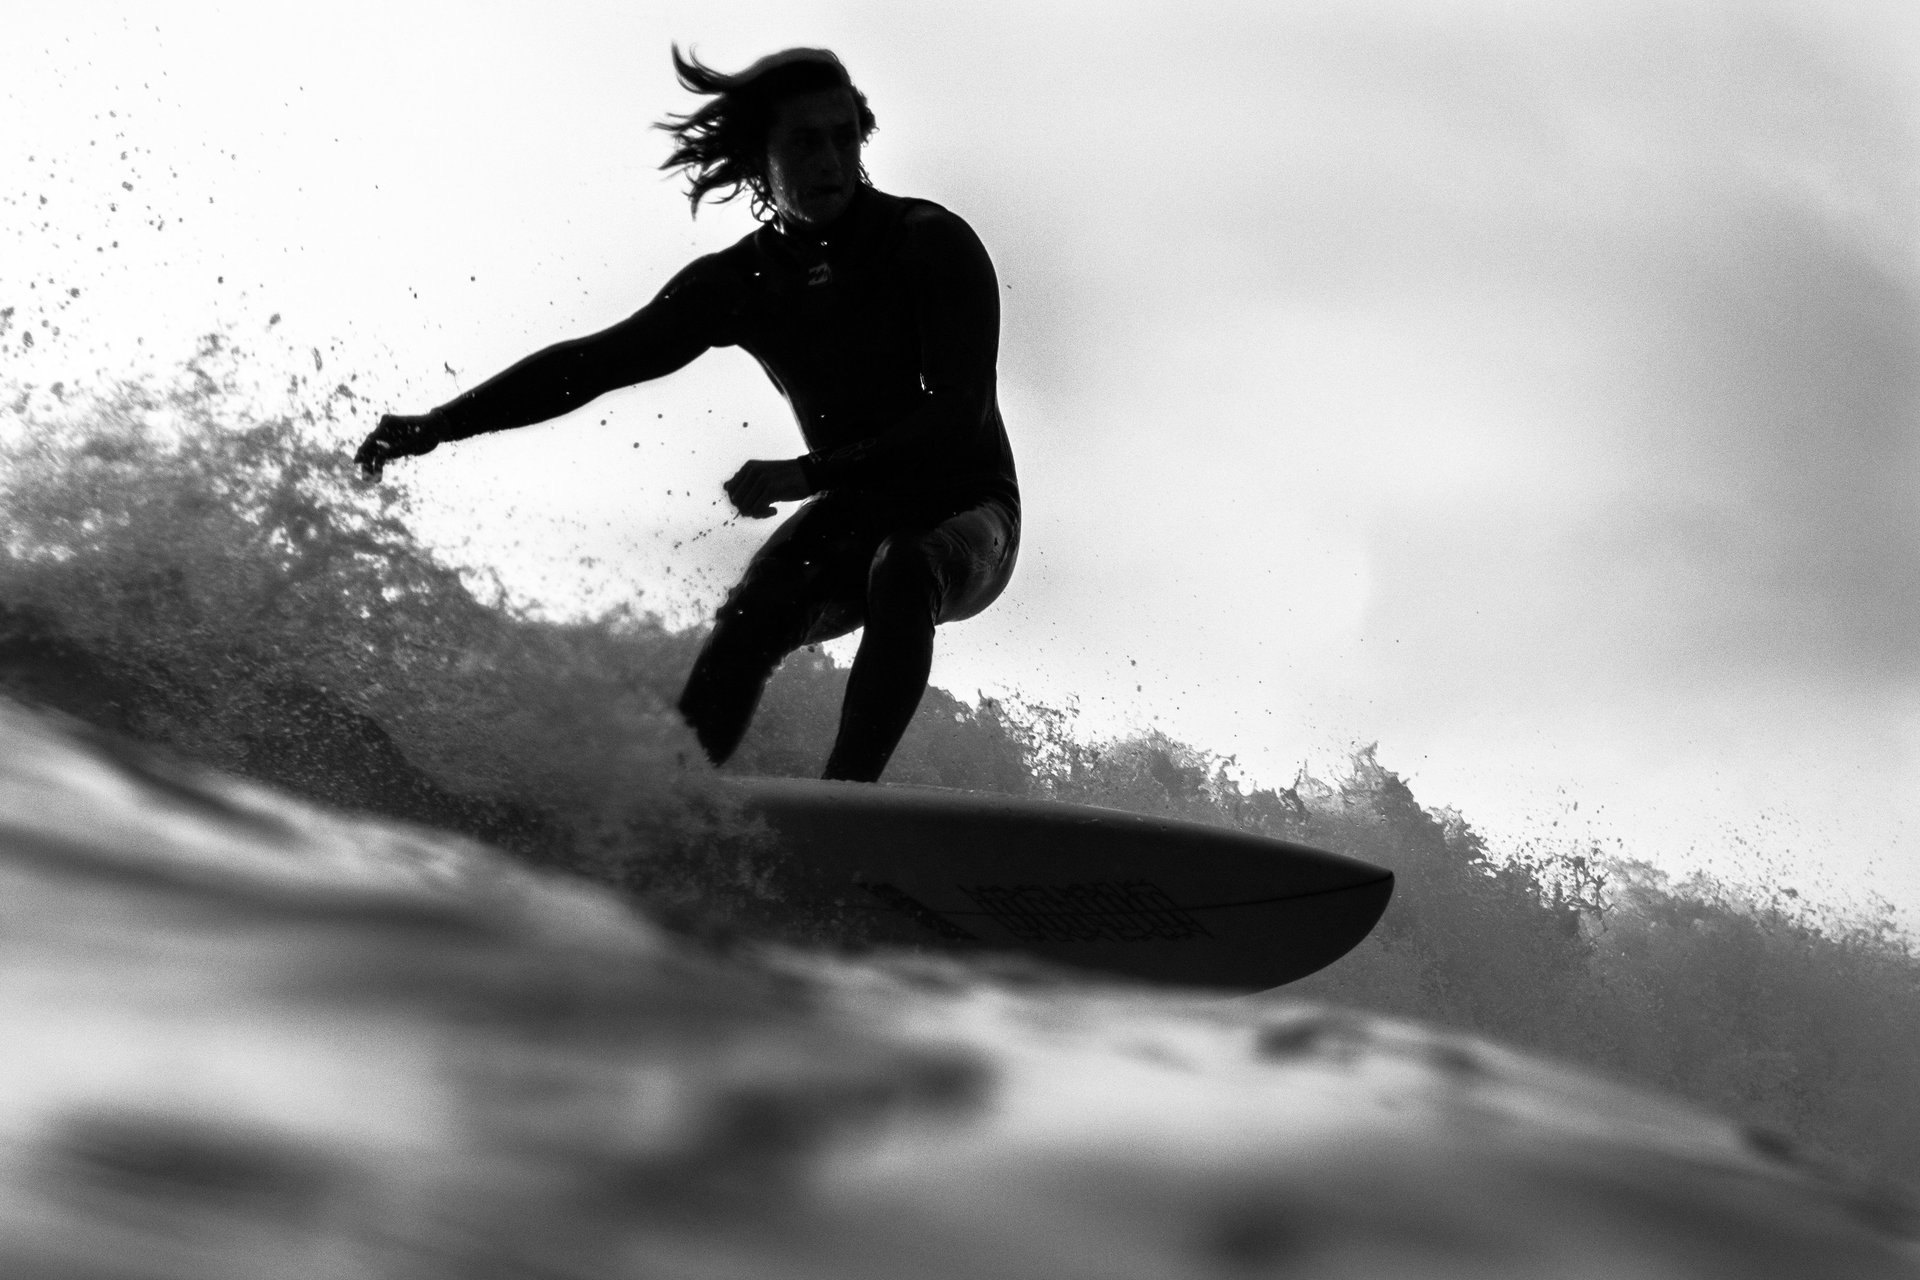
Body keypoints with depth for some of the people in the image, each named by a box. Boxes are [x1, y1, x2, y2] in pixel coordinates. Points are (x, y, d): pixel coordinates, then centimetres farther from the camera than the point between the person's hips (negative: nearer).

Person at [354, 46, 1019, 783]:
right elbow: (594, 362, -1)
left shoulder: (932, 244, -15)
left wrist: (807, 474, -37)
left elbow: (960, 415, -25)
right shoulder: (738, 285, -3)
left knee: (902, 571, -37)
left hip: (967, 511, -4)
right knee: (746, 623, -24)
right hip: (854, 516, 4)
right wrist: (438, 425, -11)